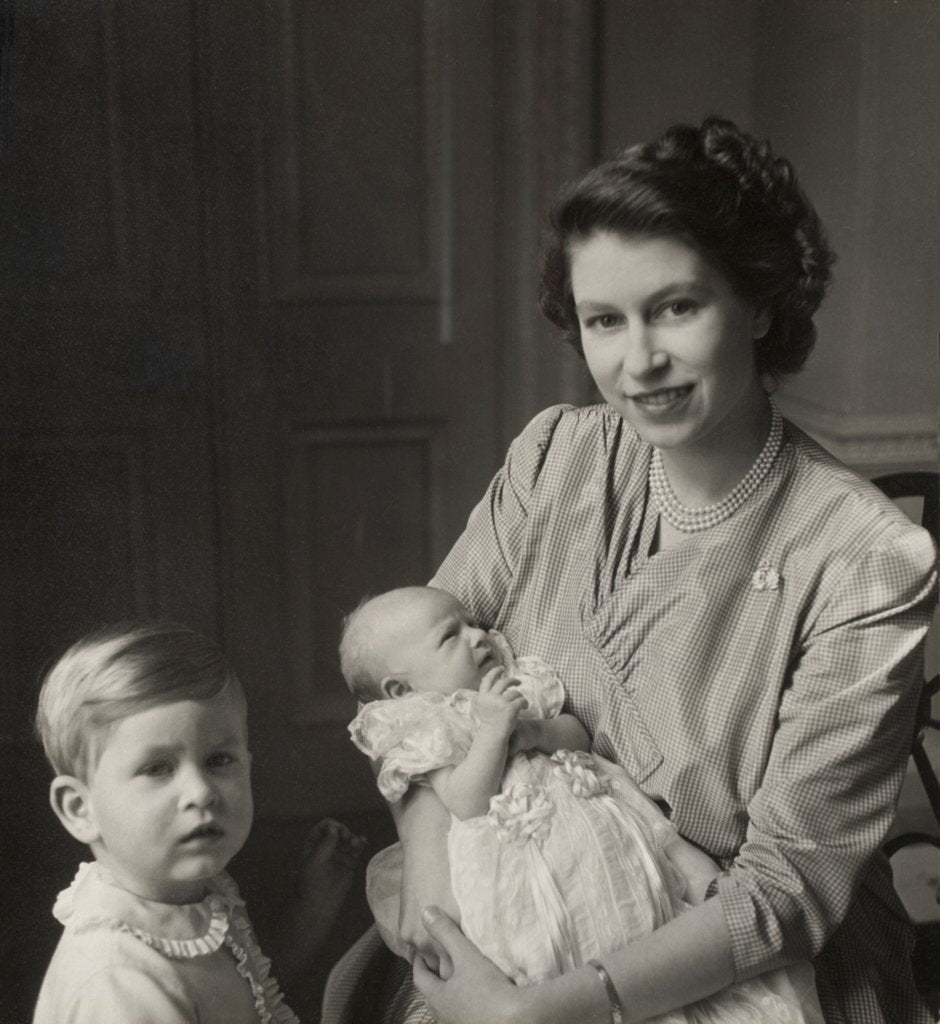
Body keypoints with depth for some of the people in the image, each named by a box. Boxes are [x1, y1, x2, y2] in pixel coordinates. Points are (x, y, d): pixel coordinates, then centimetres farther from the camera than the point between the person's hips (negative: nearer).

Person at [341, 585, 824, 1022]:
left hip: (599, 807, 6)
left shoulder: (519, 684, 19)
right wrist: (492, 728, -20)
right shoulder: (426, 730, 1)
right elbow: (467, 803, -12)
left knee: (679, 851, -5)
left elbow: (581, 735, 12)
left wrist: (537, 730, -9)